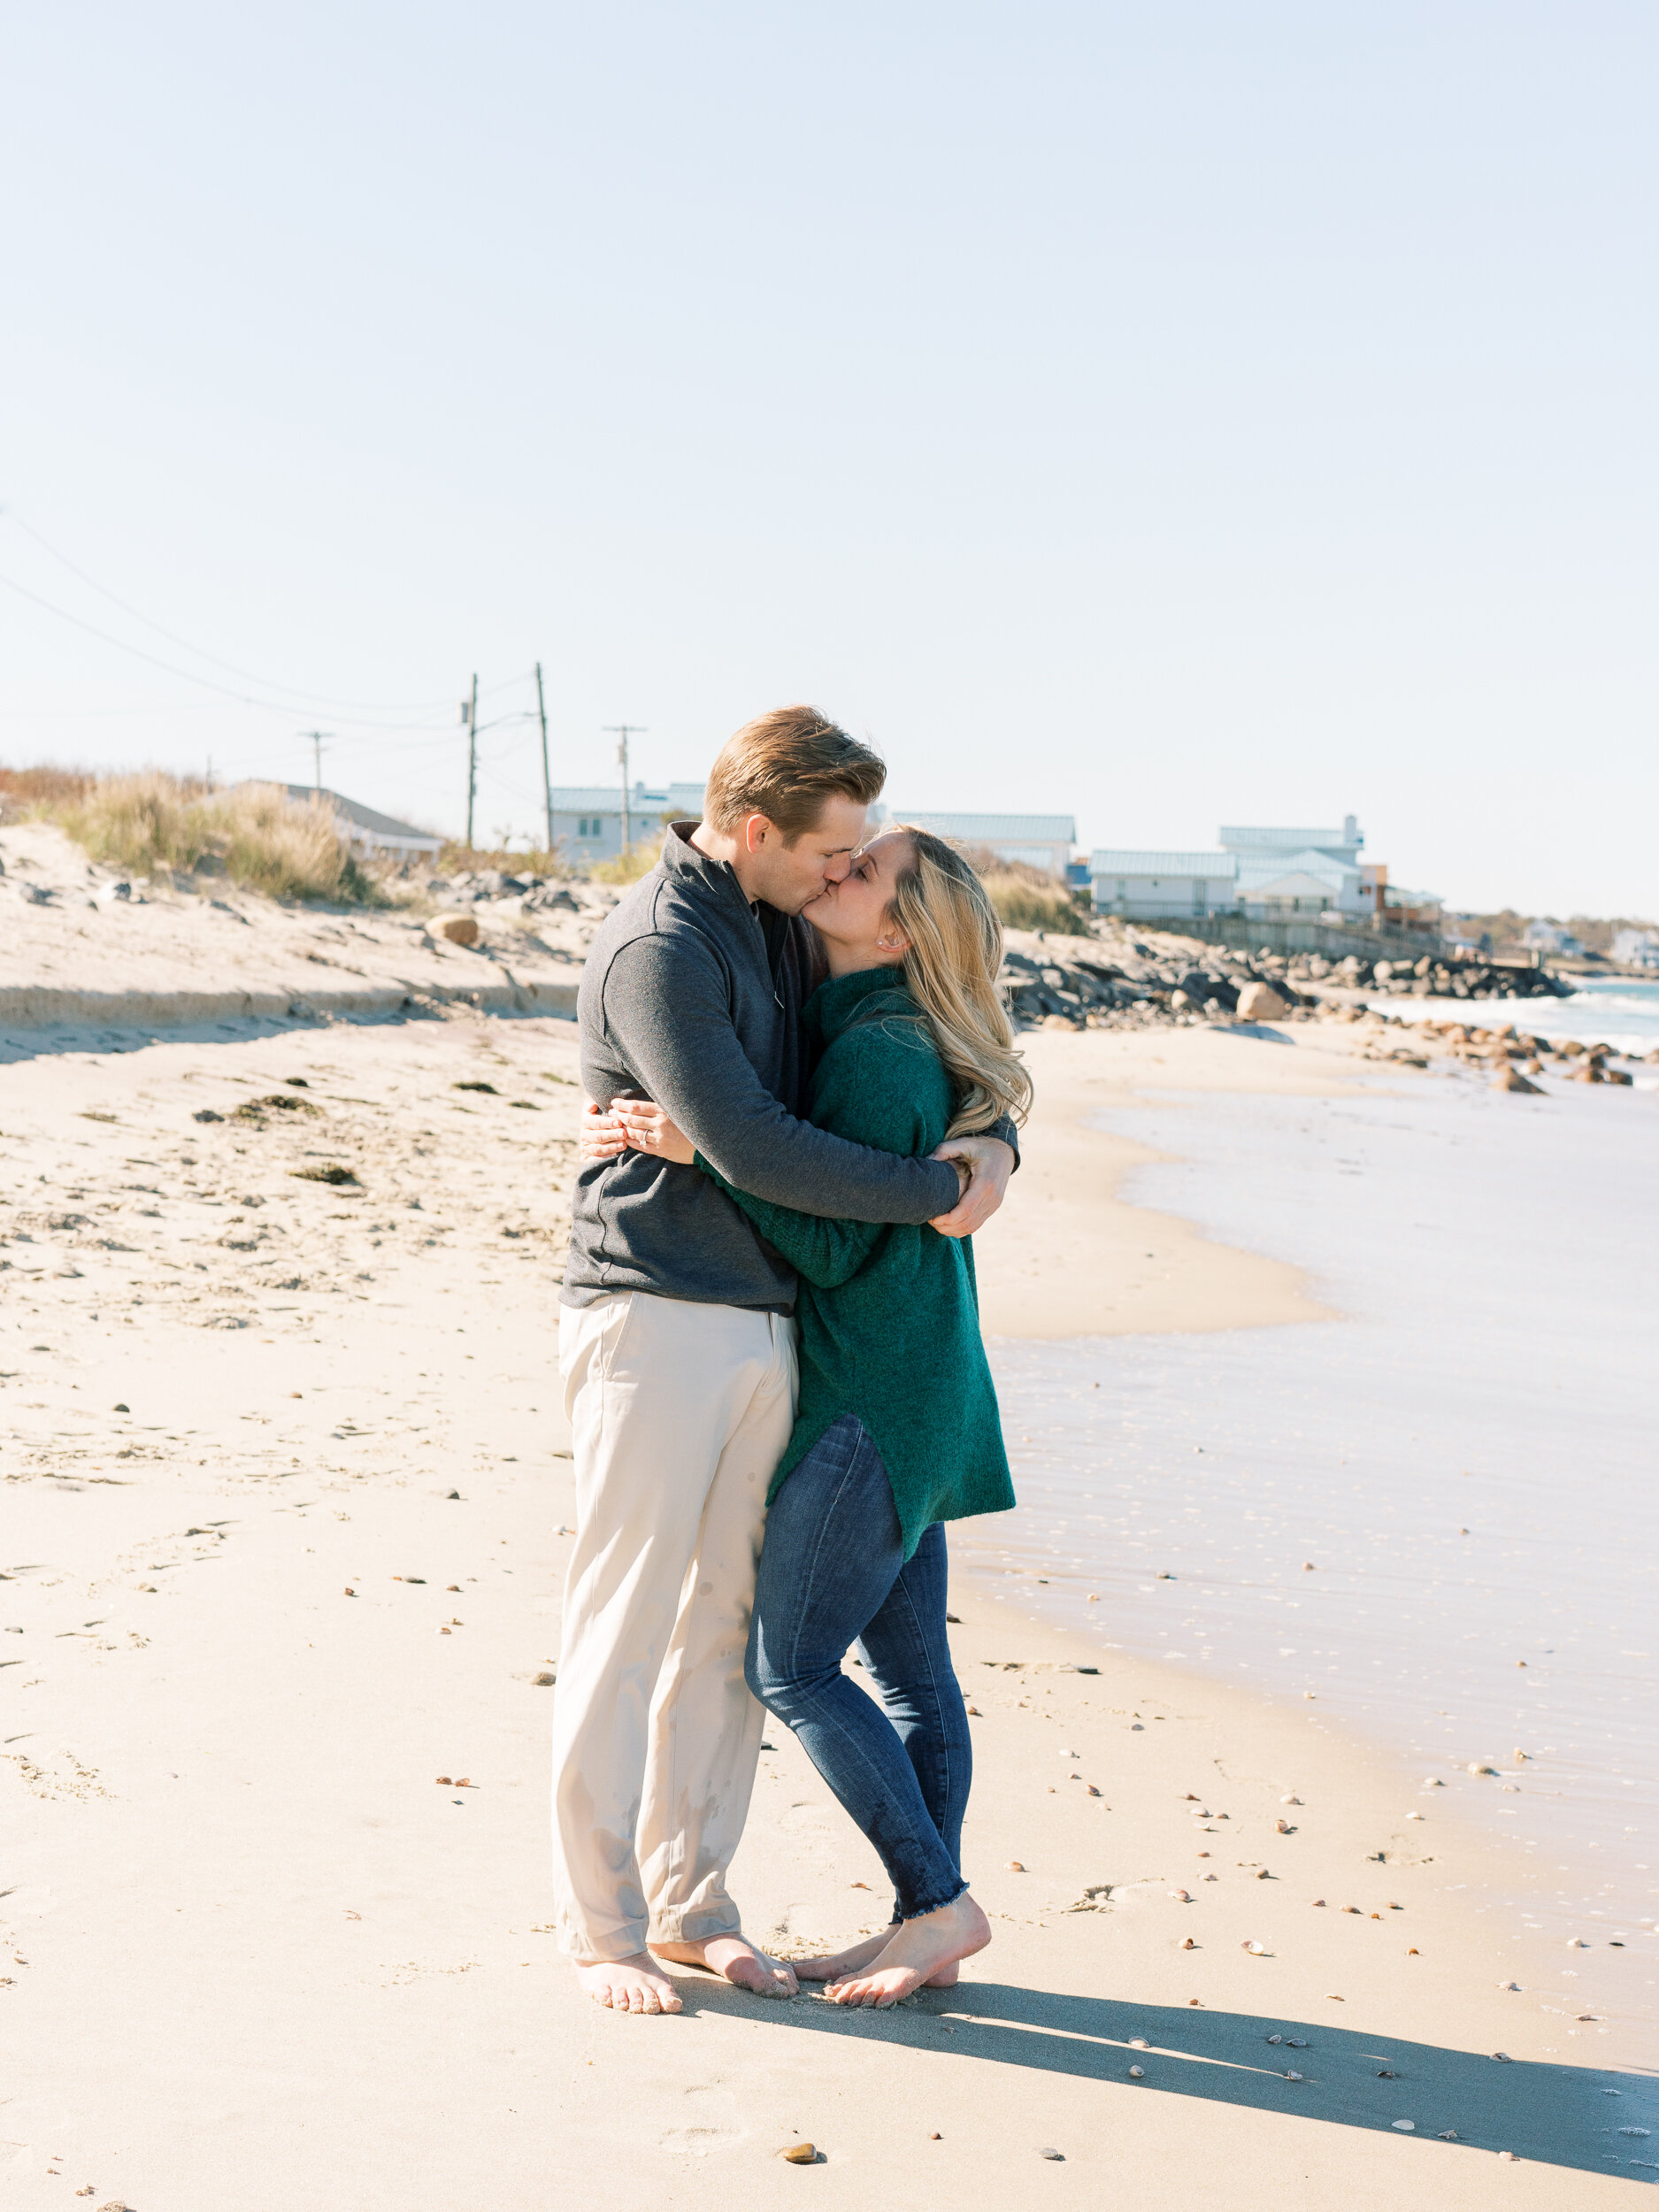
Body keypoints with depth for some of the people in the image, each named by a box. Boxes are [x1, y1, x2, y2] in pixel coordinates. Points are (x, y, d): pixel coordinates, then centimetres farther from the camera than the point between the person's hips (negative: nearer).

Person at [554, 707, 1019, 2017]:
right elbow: (753, 1148, -21)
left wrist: (993, 1144, 4)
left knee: (724, 1627, 11)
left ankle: (692, 1904, 20)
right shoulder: (656, 951, -15)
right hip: (654, 1318, -8)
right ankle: (601, 1924, 7)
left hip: (761, 1321, 8)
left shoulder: (781, 928, 13)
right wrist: (935, 1194, -13)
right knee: (626, 1629, -2)